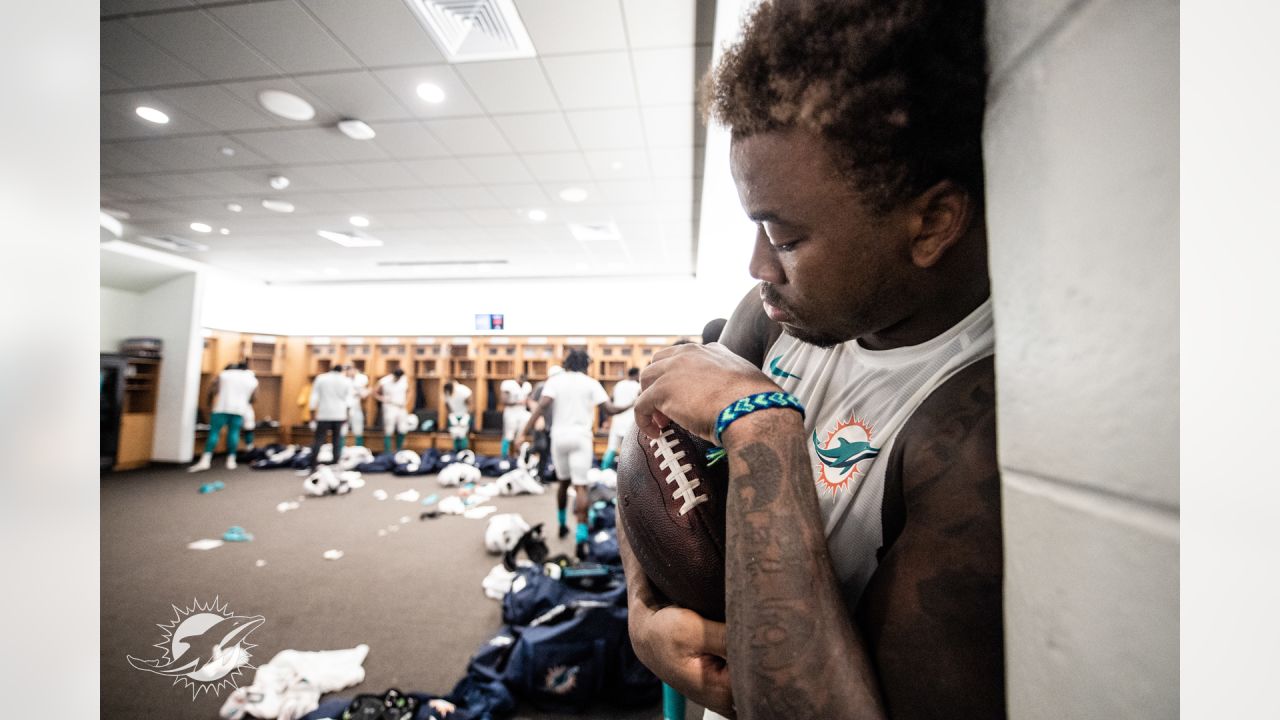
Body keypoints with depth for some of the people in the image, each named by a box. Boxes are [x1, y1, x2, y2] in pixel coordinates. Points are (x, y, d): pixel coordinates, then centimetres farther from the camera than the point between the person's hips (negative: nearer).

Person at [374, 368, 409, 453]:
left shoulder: (405, 379, -2)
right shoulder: (383, 382, -10)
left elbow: (408, 391, 12)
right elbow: (375, 393, 1)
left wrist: (406, 401, -2)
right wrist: (383, 399, -15)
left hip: (401, 409, 4)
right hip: (389, 409, -3)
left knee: (402, 431, 5)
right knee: (388, 432, -4)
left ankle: (398, 451, 22)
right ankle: (387, 453, 3)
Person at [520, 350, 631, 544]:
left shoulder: (555, 380, 3)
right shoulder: (591, 383, 1)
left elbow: (542, 406, -11)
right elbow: (610, 409, -3)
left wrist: (525, 431, -13)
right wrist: (630, 406, 14)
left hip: (559, 437, 2)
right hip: (581, 437, -2)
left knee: (564, 482, 21)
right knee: (581, 487, -3)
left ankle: (562, 525, 36)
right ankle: (581, 536, -12)